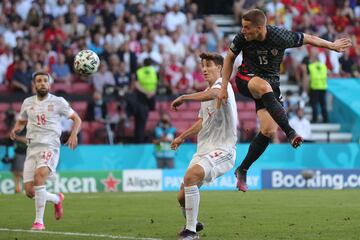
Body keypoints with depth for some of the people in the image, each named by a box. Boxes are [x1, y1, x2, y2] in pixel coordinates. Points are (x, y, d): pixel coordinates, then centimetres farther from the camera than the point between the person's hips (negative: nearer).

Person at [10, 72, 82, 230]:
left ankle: (39, 221, -27)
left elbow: (76, 119, 7)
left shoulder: (58, 102, 2)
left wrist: (74, 134, -11)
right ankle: (57, 199, 31)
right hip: (32, 148, 5)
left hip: (50, 147, -5)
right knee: (29, 191, -2)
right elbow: (21, 121, 27)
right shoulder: (28, 103, 13)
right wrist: (16, 129, 4)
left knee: (39, 175, -33)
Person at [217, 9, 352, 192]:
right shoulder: (242, 38, -16)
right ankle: (290, 133, -40)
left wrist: (332, 45, 8)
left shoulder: (280, 37, -20)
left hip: (270, 84, 1)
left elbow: (308, 39, -3)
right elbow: (229, 58, 2)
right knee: (264, 86, -38)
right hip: (246, 79, -1)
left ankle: (242, 170, 1)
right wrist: (224, 87, -1)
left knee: (268, 130, -13)